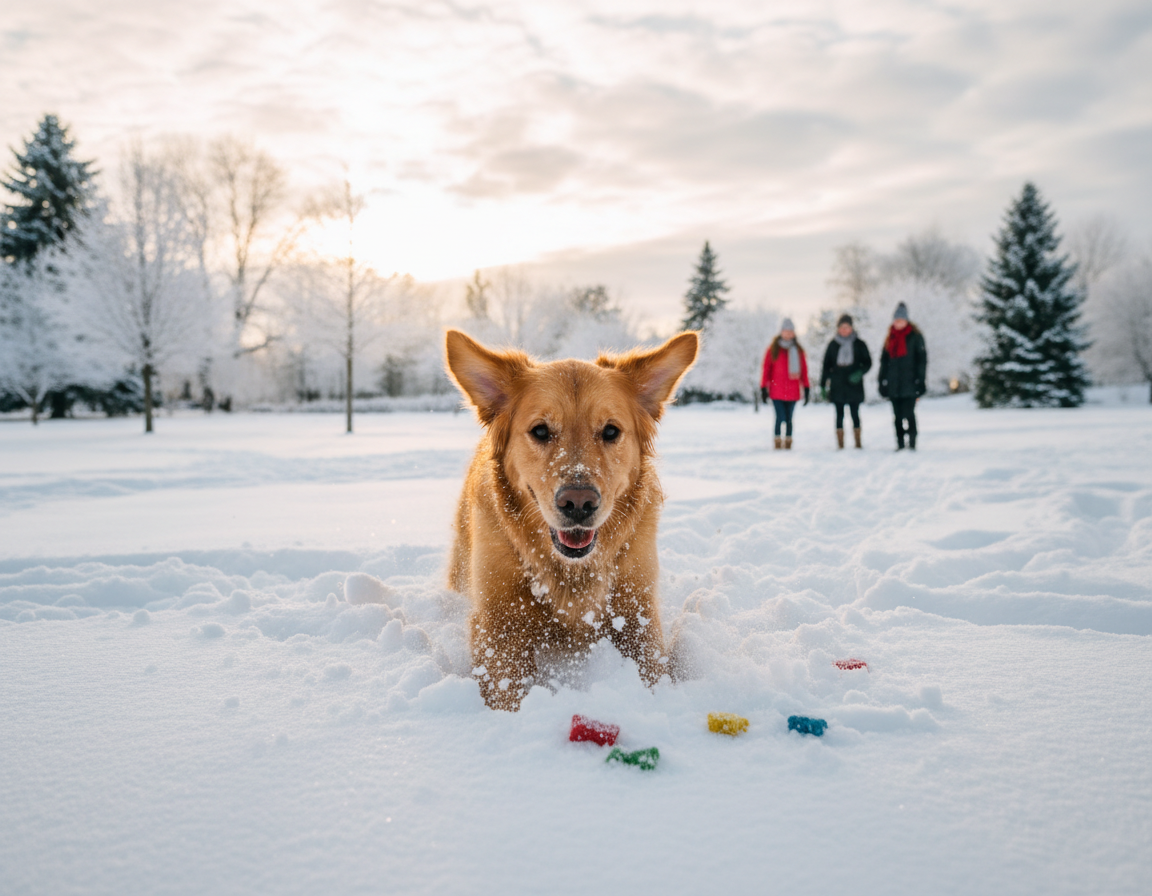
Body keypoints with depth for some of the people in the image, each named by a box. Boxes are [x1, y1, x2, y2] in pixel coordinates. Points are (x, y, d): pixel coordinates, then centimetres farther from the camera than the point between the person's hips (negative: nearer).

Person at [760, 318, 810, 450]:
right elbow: (766, 368, 3)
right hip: (777, 392, -2)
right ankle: (777, 442, 0)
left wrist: (806, 389, 8)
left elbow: (804, 370, 12)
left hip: (792, 392, 2)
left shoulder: (798, 350, 10)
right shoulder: (773, 349, 3)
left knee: (789, 419, 6)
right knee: (780, 417, -11)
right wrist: (764, 388, -1)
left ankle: (788, 444, 13)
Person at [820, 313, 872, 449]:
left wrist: (860, 372, -16)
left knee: (855, 414, 2)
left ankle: (858, 443, 10)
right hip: (837, 387, 1)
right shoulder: (833, 345, 6)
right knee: (839, 415, 3)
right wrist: (823, 385, 4)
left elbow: (868, 362, 5)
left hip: (854, 386, -1)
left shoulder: (859, 344, 2)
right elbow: (826, 366, 9)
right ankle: (840, 444, 6)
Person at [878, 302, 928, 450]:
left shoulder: (915, 337, 1)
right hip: (893, 385, 4)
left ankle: (912, 443, -1)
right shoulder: (890, 338, 14)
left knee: (909, 414, -9)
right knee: (897, 415, 6)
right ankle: (900, 444, 11)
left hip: (909, 383, -4)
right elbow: (884, 361, 16)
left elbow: (922, 360, -2)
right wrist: (882, 382, 11)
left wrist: (920, 381, -8)